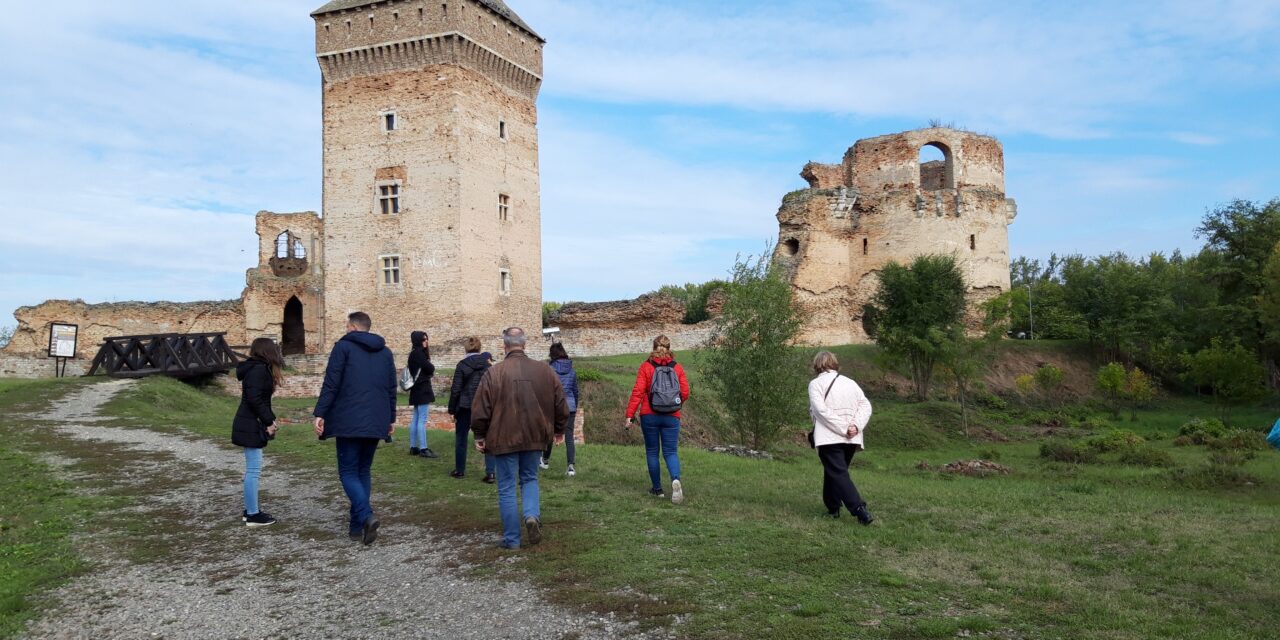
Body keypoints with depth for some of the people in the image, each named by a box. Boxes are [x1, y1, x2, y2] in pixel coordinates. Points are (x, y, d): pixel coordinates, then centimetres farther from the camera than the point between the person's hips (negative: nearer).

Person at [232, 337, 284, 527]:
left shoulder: (259, 369, 13)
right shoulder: (258, 369, -17)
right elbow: (254, 399, -24)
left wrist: (270, 419, 6)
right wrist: (268, 421, -16)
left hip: (250, 425, 10)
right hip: (250, 427, -10)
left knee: (252, 469, 16)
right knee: (253, 470, -5)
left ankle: (250, 510, 24)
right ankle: (252, 515, 1)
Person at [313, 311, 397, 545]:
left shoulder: (343, 347, -2)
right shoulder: (385, 352, 14)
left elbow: (331, 383, -9)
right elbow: (391, 389, 16)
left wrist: (320, 413, -7)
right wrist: (391, 418, 22)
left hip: (348, 421, -5)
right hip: (376, 422, 5)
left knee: (348, 472, 1)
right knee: (363, 471, 15)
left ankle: (366, 516, -20)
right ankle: (357, 526, 15)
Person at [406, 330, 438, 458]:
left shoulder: (415, 353, 17)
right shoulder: (418, 353, -13)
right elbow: (430, 369, -15)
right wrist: (431, 366, 5)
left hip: (418, 390, 10)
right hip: (422, 389, -10)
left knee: (416, 419, 12)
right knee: (422, 420, -9)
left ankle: (413, 447, 16)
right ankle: (423, 449, -10)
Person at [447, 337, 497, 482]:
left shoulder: (462, 365, -7)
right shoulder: (488, 362, -1)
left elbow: (455, 390, -6)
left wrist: (452, 410, 1)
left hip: (465, 407, -2)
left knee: (461, 438, 15)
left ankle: (459, 470, 24)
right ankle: (490, 472, -5)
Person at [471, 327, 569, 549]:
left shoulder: (494, 373, -10)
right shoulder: (544, 370, 0)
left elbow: (480, 410, -7)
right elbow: (561, 405, 6)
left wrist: (480, 435, 6)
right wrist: (559, 430, 20)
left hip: (504, 439, -3)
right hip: (534, 437, 3)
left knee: (507, 488, 7)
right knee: (529, 478, 22)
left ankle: (512, 538, 10)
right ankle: (532, 515, -3)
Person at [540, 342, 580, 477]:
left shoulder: (550, 370, -7)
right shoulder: (572, 370, 7)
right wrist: (575, 407, 26)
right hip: (570, 406, 3)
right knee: (569, 437, -1)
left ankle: (545, 461, 33)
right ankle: (571, 466, -12)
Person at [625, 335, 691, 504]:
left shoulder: (646, 366, -3)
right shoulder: (677, 368, 2)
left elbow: (638, 392, -9)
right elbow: (685, 392, 0)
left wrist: (630, 415, -8)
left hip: (649, 416, -1)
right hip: (672, 416, 1)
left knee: (652, 451, 12)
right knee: (670, 452, 5)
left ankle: (657, 489, 17)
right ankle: (676, 480, -22)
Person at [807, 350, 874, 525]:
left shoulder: (816, 383, -1)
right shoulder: (850, 383, 14)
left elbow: (820, 410, -15)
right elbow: (866, 406, 4)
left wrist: (843, 429, -15)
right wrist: (855, 426, -7)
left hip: (829, 438, -6)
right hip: (851, 439, 6)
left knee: (838, 474, -7)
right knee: (834, 472, 21)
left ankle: (860, 510, -20)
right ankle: (833, 507, 25)